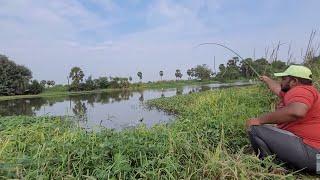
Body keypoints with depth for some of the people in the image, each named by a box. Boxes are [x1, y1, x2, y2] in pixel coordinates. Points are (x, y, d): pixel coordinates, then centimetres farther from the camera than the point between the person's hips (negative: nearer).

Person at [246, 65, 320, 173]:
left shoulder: (300, 90, -14)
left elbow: (297, 112, -35)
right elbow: (277, 88, 37)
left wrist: (259, 120, -28)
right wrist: (267, 80, 56)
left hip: (309, 152, -11)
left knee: (254, 129, -21)